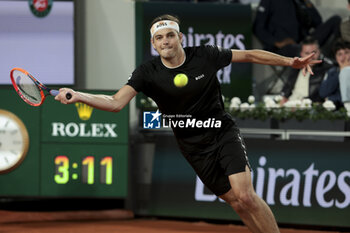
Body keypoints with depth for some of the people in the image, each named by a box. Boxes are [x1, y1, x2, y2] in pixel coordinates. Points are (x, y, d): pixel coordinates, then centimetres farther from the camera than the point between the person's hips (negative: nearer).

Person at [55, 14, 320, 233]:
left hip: (224, 132, -1)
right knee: (236, 202, 0)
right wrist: (79, 96, -36)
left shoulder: (205, 56, -10)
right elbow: (116, 102, -20)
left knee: (246, 196, -18)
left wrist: (290, 61, -2)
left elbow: (250, 55, 1)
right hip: (195, 146, 1)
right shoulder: (148, 73, -10)